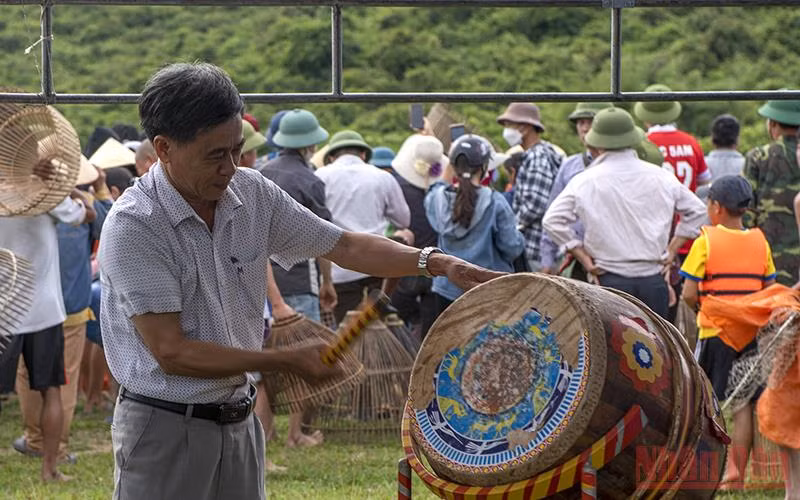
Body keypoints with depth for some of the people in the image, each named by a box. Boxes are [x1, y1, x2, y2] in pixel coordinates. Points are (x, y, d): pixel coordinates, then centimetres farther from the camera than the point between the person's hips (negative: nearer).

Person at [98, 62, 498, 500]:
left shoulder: (252, 193, 0)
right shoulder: (132, 226, -18)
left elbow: (344, 246, 8)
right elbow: (171, 352, -20)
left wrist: (436, 262, -6)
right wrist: (288, 361, -18)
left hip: (238, 423, 6)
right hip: (164, 427, -6)